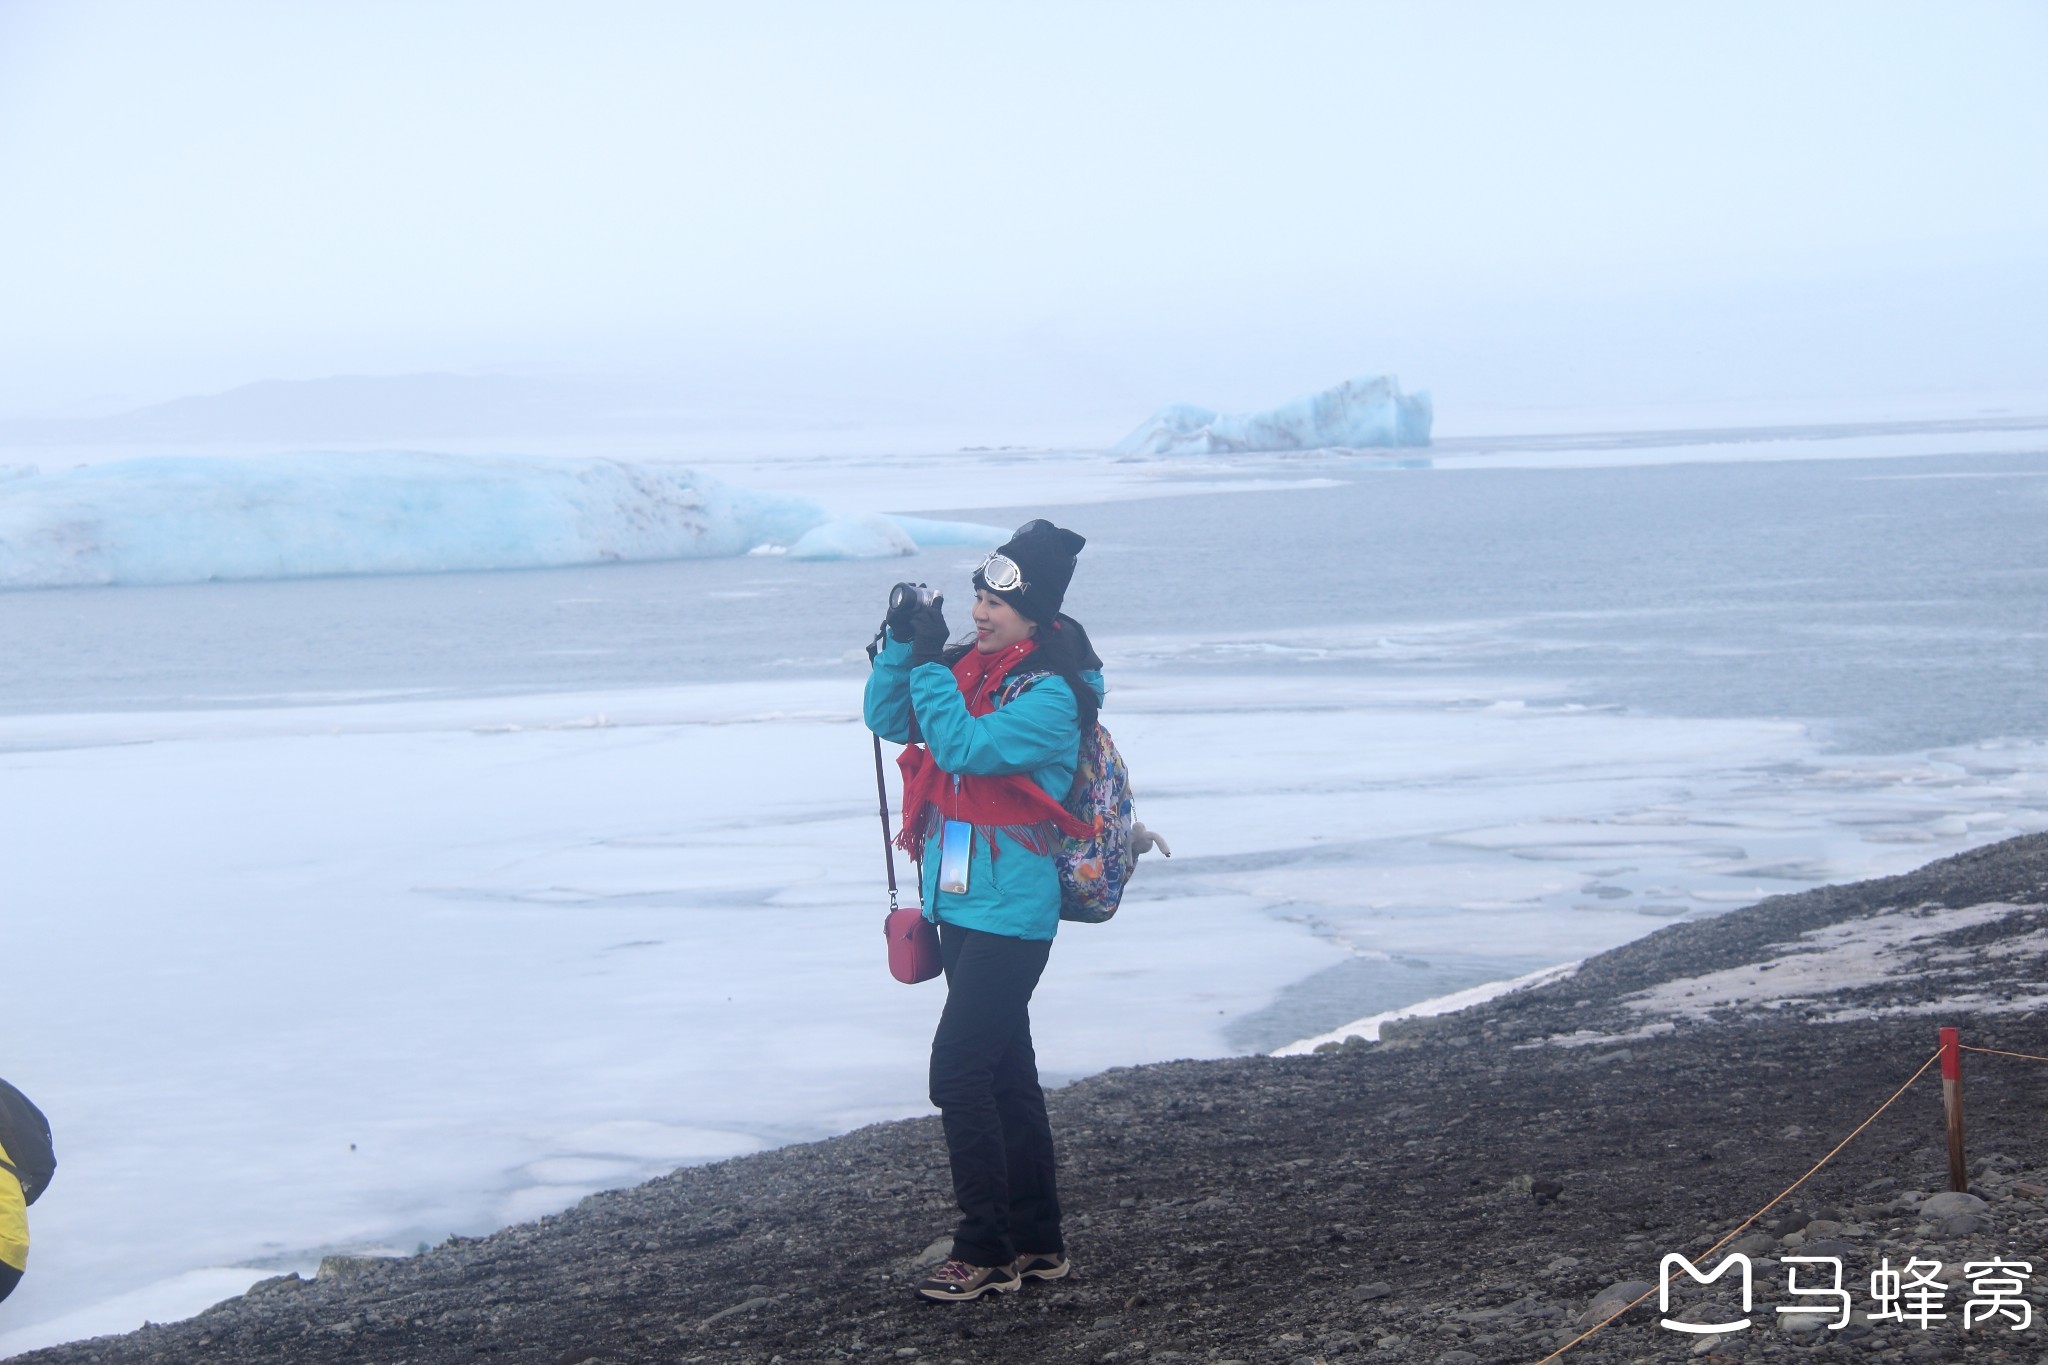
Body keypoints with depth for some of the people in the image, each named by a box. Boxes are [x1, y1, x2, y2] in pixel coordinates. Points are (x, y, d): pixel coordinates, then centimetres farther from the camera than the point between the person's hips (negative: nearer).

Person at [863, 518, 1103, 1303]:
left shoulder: (1052, 691, -16)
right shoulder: (972, 667, 8)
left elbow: (967, 746, -26)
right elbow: (888, 719, 10)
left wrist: (929, 663, -20)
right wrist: (901, 644, -4)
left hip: (1009, 913, -9)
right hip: (962, 905, 9)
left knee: (959, 1071, -11)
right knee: (1004, 1071, 14)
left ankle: (986, 1252, -3)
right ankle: (1037, 1244, 22)